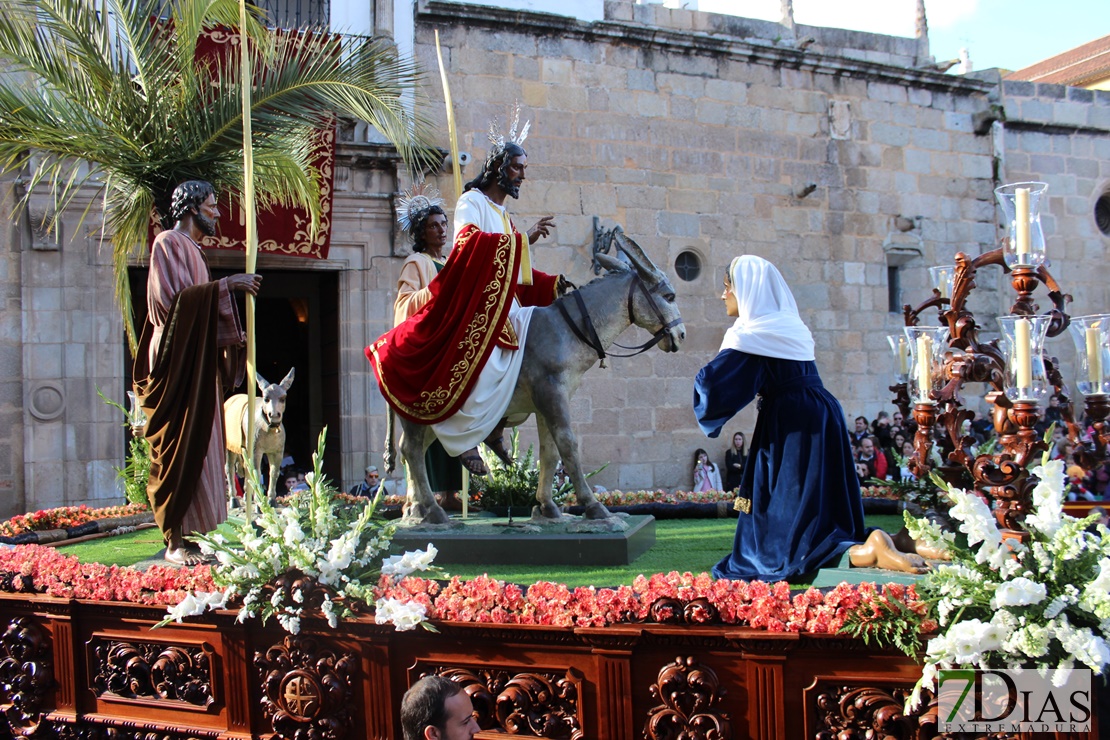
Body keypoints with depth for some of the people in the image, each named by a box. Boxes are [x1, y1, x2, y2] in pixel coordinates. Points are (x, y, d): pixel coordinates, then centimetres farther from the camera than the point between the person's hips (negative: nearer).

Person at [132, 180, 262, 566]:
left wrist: (233, 336, 16)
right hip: (178, 361, -9)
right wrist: (225, 285, -20)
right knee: (180, 448, -9)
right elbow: (174, 298, -20)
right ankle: (176, 541, -6)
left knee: (200, 445, 7)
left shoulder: (190, 248, 21)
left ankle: (194, 535, 9)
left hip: (198, 361, 10)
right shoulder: (169, 243, -7)